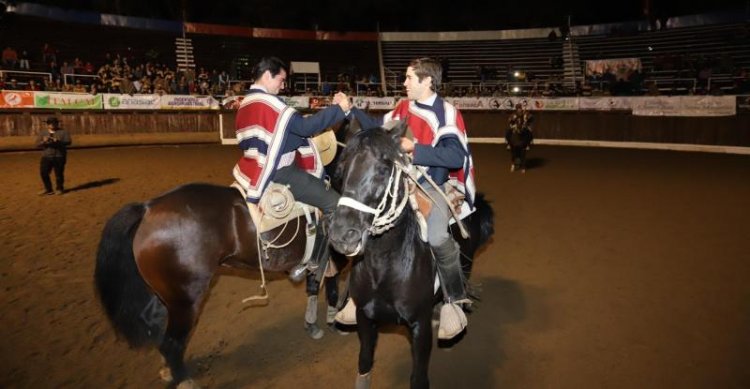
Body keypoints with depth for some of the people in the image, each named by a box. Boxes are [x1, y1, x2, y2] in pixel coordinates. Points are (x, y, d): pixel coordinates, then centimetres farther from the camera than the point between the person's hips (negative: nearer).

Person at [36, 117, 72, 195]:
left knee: (59, 173, 0)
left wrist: (58, 141, -26)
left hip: (59, 157, -3)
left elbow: (68, 141, -10)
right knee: (43, 173, -1)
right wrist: (43, 142, -18)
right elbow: (37, 144, 4)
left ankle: (59, 189, 17)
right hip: (46, 157, 3)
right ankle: (48, 189, 15)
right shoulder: (42, 133, 11)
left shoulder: (63, 132, 3)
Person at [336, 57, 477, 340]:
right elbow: (376, 128, 22)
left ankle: (454, 302, -5)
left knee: (437, 236, -30)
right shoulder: (403, 108, 9)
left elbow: (456, 157, -22)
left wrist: (414, 148, -26)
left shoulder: (447, 113, -10)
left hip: (435, 186, -6)